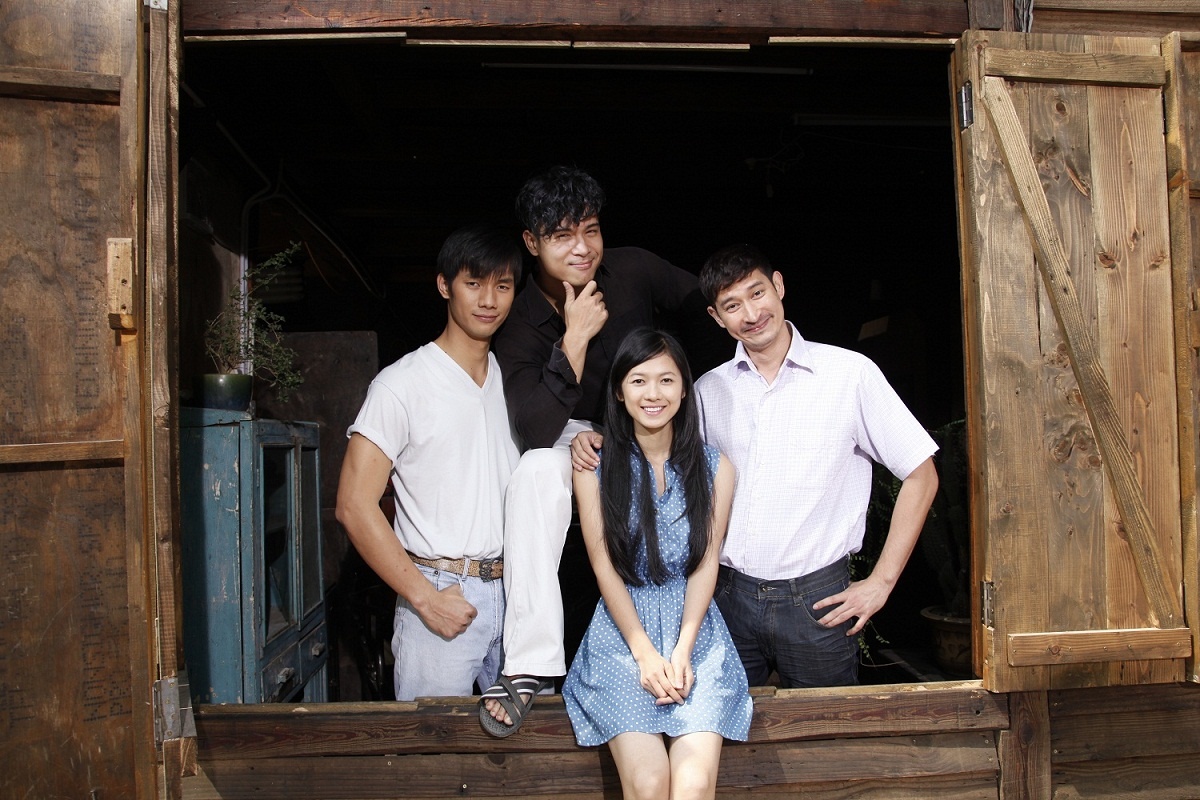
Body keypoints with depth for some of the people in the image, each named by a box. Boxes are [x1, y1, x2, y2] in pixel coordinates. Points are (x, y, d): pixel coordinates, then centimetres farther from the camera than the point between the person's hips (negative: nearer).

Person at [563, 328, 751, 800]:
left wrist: (682, 652, -8)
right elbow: (604, 567, -1)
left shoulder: (714, 467, 5)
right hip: (622, 631, -1)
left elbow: (705, 563, 2)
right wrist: (646, 654, -9)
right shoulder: (595, 467, 1)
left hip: (695, 630, 1)